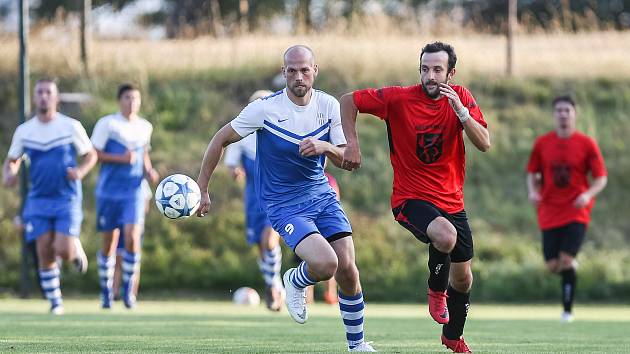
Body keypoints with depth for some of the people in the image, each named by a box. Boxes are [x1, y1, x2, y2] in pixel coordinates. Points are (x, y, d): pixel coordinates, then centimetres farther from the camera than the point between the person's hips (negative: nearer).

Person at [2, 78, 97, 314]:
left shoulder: (71, 127, -3)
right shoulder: (24, 131, 4)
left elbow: (91, 155, 6)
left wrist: (81, 171, -15)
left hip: (67, 199, -2)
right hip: (38, 199, 2)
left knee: (64, 251, -14)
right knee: (44, 252, -4)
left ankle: (77, 251, 23)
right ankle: (55, 302, 9)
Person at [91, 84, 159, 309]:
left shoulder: (145, 127, 10)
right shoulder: (107, 124, -5)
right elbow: (94, 154, -7)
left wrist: (149, 172, 6)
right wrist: (121, 158, -18)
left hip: (134, 192, 2)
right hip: (109, 191, -2)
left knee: (132, 238, -15)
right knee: (109, 242, 4)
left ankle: (128, 290, -1)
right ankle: (106, 293, 18)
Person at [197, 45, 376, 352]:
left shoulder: (328, 105, -3)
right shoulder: (264, 109, -14)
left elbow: (346, 159, 1)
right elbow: (220, 140, -4)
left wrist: (325, 147, -21)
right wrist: (201, 190, -3)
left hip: (320, 194, 4)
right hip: (283, 204, -4)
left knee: (348, 269, -6)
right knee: (325, 264, -25)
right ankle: (295, 282, 12)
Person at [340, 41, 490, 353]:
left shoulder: (461, 98, -4)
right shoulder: (399, 98, -13)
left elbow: (484, 144, -13)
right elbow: (348, 101, -3)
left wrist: (460, 109, -26)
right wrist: (351, 143, -13)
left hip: (452, 201, 4)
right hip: (411, 198, -4)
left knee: (463, 278, 12)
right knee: (446, 236, -35)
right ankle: (436, 291, -4)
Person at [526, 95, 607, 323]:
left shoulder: (587, 144, -1)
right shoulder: (542, 144, 5)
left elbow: (601, 178, 1)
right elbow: (532, 173, 14)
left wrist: (588, 194, -17)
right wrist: (533, 191, -6)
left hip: (576, 212, -3)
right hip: (549, 212, 3)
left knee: (566, 261, -15)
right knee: (553, 266, -3)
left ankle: (567, 310, -2)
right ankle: (569, 266, 35)